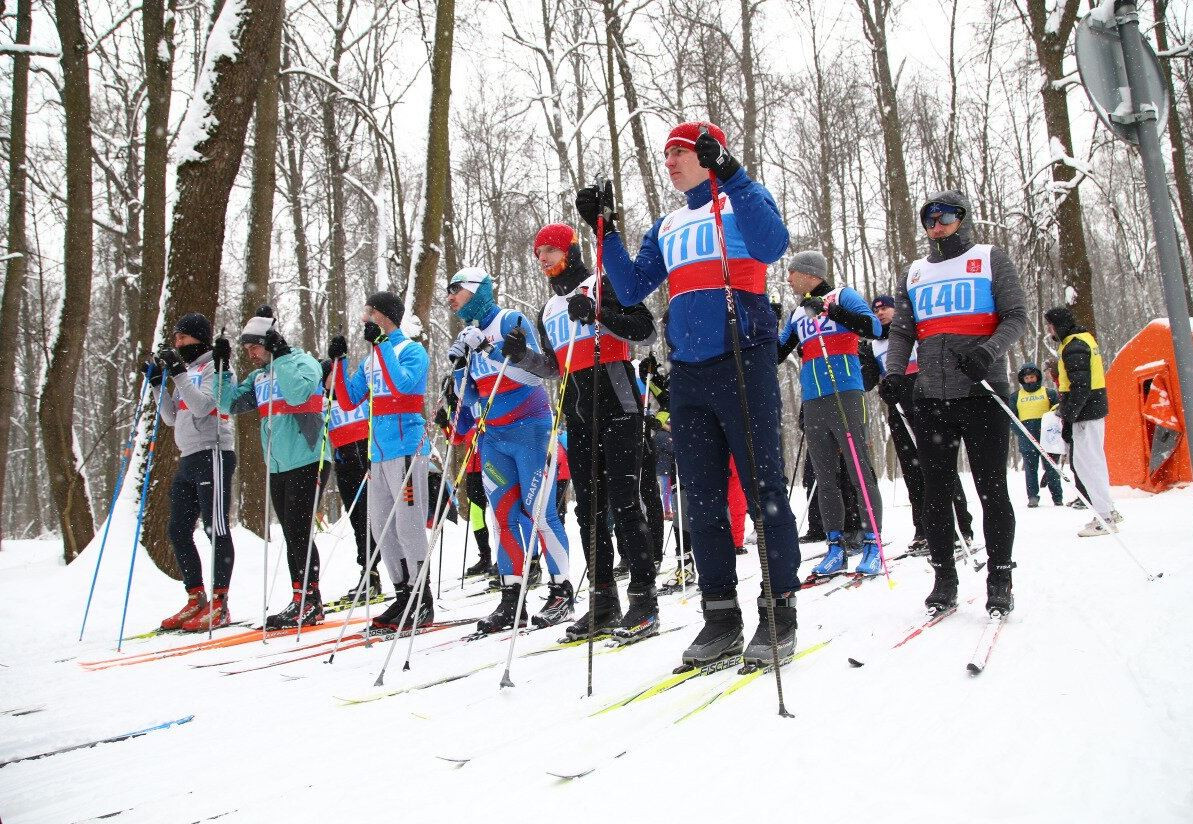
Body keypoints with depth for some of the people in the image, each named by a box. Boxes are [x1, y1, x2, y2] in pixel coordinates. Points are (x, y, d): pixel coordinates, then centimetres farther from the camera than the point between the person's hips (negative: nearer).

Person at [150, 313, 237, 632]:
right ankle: (196, 599, 15)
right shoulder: (187, 371, 22)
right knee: (178, 531, 8)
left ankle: (219, 604, -5)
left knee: (216, 529, -8)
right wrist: (158, 384, 10)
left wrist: (178, 373, -17)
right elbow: (172, 417, 19)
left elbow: (202, 406, -17)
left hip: (212, 455, -9)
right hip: (189, 459, 9)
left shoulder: (214, 367, -3)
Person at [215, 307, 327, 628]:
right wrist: (222, 368, 4)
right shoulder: (259, 376, 17)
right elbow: (231, 403, 12)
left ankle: (309, 601, -3)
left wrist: (281, 356, -20)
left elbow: (298, 393, -24)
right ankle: (302, 601, 16)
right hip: (277, 466, 8)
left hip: (305, 460, -8)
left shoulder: (303, 362, -5)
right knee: (291, 535, 9)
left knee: (298, 531, -9)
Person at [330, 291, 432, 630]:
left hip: (406, 446, -8)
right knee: (381, 527, 10)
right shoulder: (370, 361, 19)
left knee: (408, 525, -9)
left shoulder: (411, 350, -2)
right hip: (378, 450, 8)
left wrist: (380, 343, -16)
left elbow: (403, 383, -21)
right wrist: (339, 361, 8)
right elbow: (348, 402, 16)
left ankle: (423, 603, -2)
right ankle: (403, 596, 19)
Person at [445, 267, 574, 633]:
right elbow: (469, 399, 15)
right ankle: (511, 599, 9)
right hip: (491, 436, 6)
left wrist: (489, 352, -21)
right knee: (504, 516, 5)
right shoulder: (466, 338, 15)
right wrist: (459, 367, -2)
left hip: (528, 428, -6)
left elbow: (533, 373, -13)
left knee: (540, 511, -6)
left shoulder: (510, 321, -4)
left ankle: (562, 592, 3)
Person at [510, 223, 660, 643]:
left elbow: (646, 334, -8)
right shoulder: (548, 311, 21)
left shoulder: (602, 286, 0)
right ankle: (603, 601, 13)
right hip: (578, 419, 7)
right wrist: (522, 356, 6)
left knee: (623, 504, -10)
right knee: (589, 510, 7)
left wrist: (597, 314, -19)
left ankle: (643, 598, -4)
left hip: (616, 408, -7)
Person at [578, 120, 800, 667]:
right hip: (686, 375, 6)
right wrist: (605, 230, 9)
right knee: (702, 498, 6)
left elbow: (772, 244, -16)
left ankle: (779, 607, 4)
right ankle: (720, 613, 14)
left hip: (743, 362, -6)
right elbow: (631, 289, 16)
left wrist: (730, 175, -19)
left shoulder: (743, 200, 6)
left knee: (763, 488, -5)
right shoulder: (666, 227, 23)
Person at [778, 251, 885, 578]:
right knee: (824, 478, 5)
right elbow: (777, 354, 26)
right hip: (812, 403, 6)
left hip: (846, 395, -6)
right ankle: (836, 546, 9)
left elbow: (875, 327, -11)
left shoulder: (842, 296, 4)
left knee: (860, 471, -8)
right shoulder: (797, 314, 21)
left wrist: (830, 308, -16)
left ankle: (872, 544, -3)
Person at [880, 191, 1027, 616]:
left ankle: (999, 581, 8)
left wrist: (988, 351, -18)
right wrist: (894, 373, -5)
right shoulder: (914, 273, 19)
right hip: (931, 399, 3)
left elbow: (1016, 317, 1)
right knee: (935, 492, 3)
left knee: (991, 489, -2)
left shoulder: (991, 259, 8)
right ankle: (944, 580, 12)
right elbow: (901, 331, 14)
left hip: (982, 394, -3)